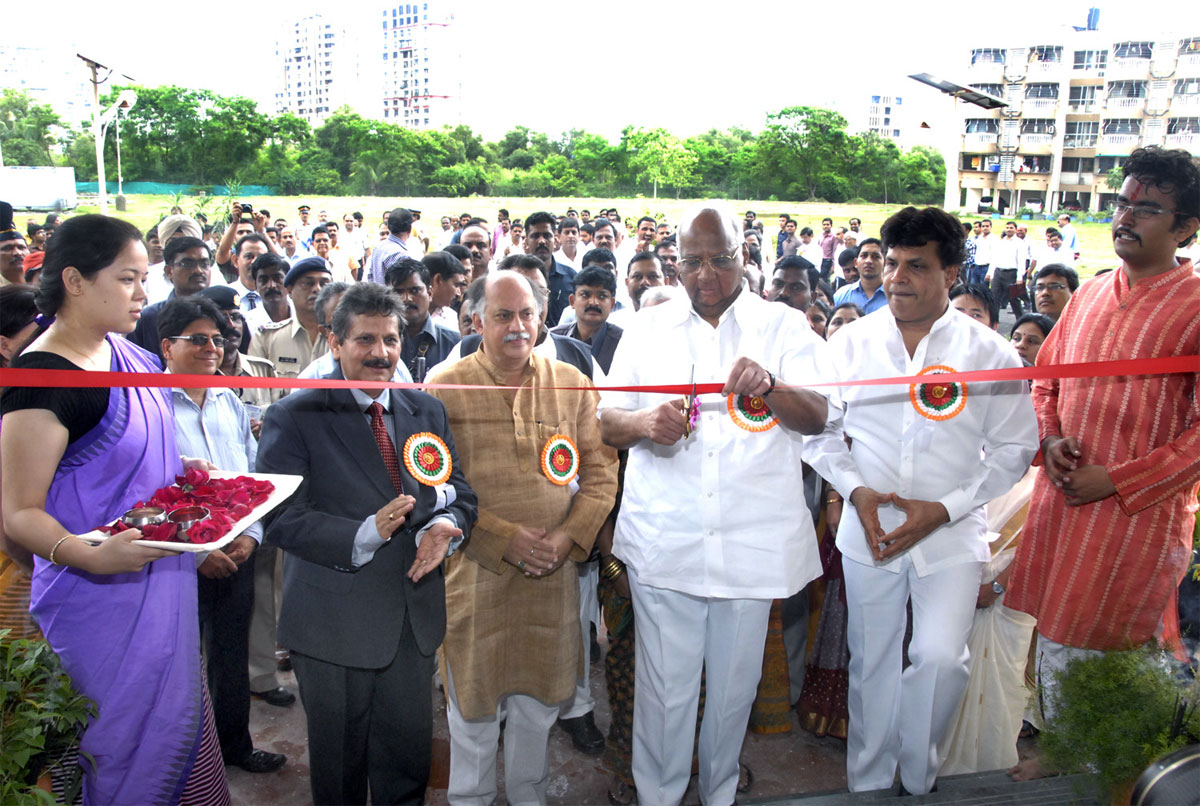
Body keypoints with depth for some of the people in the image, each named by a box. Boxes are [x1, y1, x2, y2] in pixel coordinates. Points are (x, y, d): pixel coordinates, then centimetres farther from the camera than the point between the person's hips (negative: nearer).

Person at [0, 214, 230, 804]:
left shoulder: (124, 352, 5)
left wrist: (181, 469, 5)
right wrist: (93, 556, -36)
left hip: (163, 588, 8)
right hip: (101, 599, -8)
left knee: (182, 722, 22)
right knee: (123, 753, 9)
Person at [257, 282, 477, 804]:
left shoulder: (427, 411, 8)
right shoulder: (294, 417, -7)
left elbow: (458, 493, 8)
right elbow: (281, 519, -15)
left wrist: (444, 527, -15)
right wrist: (364, 535, -28)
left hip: (415, 619, 4)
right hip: (334, 623, -4)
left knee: (410, 761, 17)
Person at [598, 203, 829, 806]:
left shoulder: (783, 326, 3)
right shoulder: (647, 328, 7)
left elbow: (818, 417, -8)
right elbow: (606, 421, 5)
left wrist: (768, 385, -29)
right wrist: (643, 422, -18)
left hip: (751, 545, 0)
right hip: (664, 542, 0)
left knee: (733, 687, 15)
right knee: (665, 688, 6)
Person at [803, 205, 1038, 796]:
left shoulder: (991, 354, -4)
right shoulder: (852, 343, -1)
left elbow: (1013, 450, 1)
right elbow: (817, 429, 6)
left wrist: (944, 508, -11)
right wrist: (855, 490, -10)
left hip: (950, 534, -1)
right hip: (868, 531, 2)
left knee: (940, 658, -14)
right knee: (872, 664, 12)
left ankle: (917, 780, 15)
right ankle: (865, 784, 33)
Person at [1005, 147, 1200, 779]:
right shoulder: (1088, 296, 8)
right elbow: (1045, 381, 18)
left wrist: (1115, 480, -15)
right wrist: (1051, 439, -1)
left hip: (1138, 512, -5)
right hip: (1060, 498, 6)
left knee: (1104, 654, 7)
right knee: (1053, 640, 17)